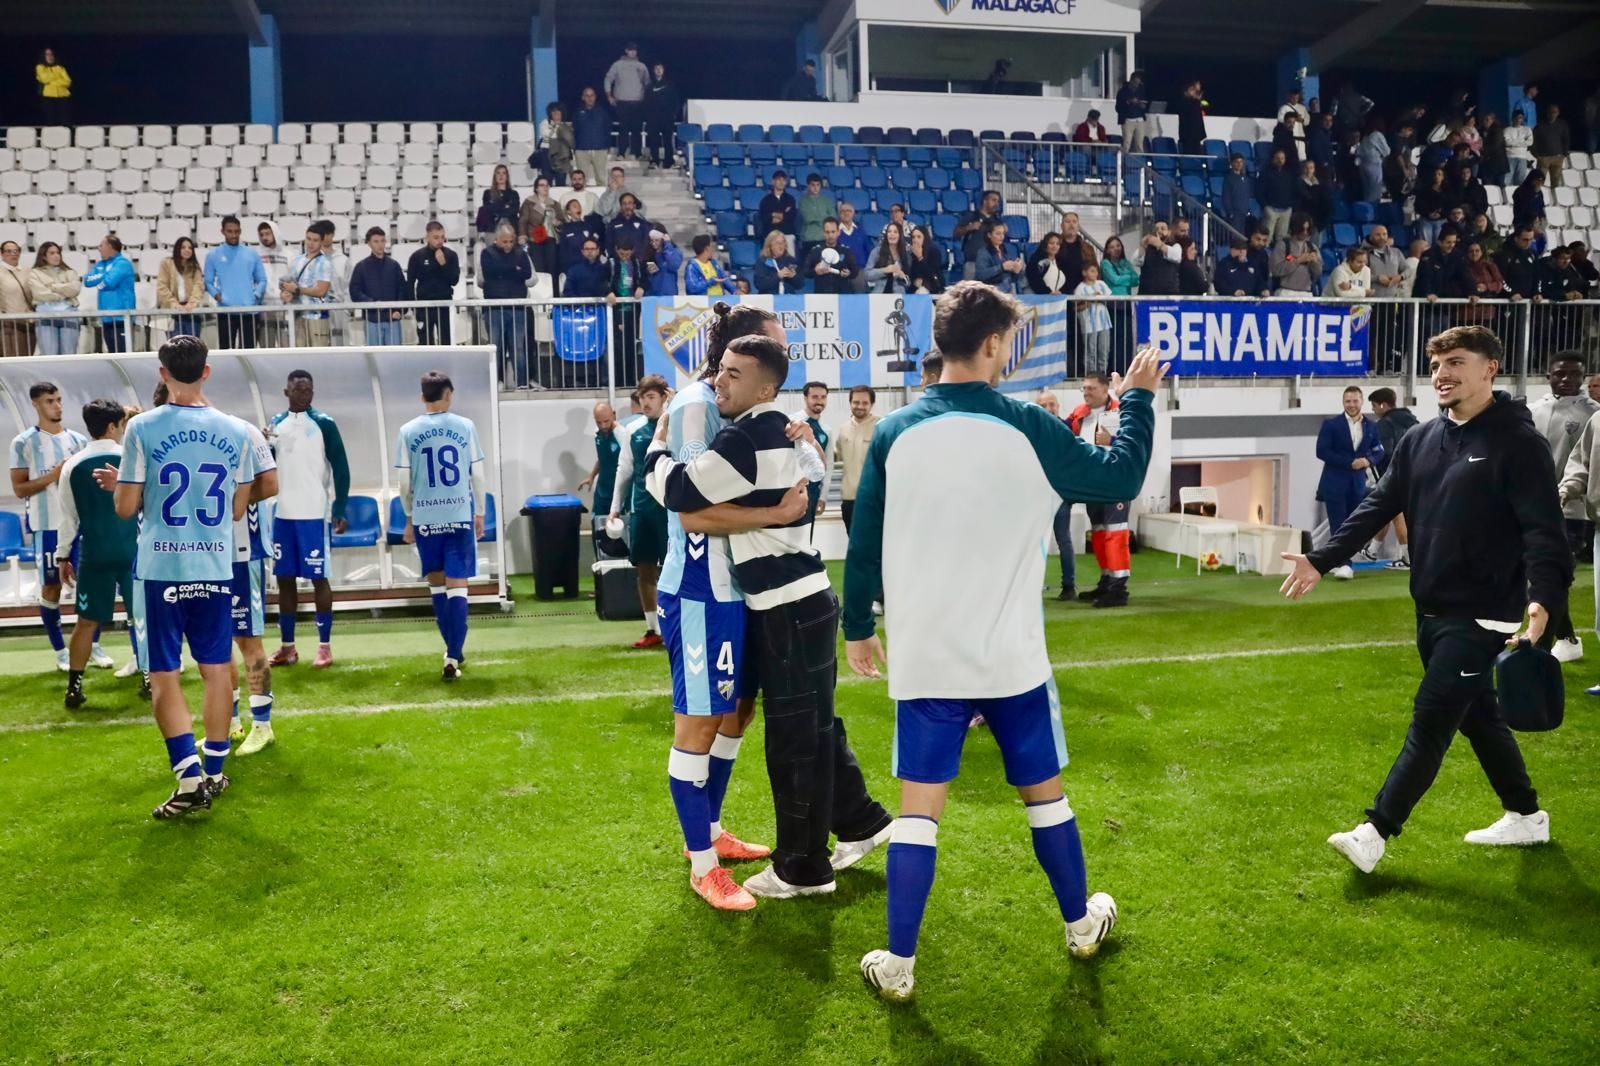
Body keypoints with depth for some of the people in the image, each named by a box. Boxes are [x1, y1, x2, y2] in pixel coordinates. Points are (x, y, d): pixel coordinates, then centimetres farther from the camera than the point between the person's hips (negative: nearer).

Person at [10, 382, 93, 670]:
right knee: (51, 586, 4)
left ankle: (93, 645, 16)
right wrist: (53, 475, -17)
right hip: (48, 526, -4)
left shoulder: (78, 439, 9)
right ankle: (60, 651, 13)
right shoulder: (23, 443, -3)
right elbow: (18, 489, -5)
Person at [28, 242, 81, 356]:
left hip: (69, 314, 2)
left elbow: (75, 288, 2)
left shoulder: (69, 272, 19)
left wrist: (53, 286, 1)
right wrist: (65, 294, 1)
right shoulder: (35, 273, 12)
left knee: (69, 354, -3)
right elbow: (40, 293, -3)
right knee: (49, 355, -8)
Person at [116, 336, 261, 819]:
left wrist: (121, 484, 18)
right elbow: (238, 510, 7)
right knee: (216, 668, 12)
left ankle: (189, 776, -3)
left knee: (164, 674, 5)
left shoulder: (143, 428, -8)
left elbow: (126, 508, -4)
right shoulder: (235, 430, 0)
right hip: (216, 567, 3)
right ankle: (214, 772, 19)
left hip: (161, 567, -2)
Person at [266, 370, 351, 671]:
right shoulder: (275, 423, 10)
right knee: (284, 578, 8)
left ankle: (324, 646, 5)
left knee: (318, 577, -1)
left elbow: (340, 468, -7)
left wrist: (340, 509, -13)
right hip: (282, 514, 5)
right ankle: (287, 646, 17)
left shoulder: (324, 423, -6)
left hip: (314, 514, -5)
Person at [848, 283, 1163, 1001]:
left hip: (925, 659, 1)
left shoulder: (895, 432, -4)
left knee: (918, 809, 6)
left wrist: (857, 627, 14)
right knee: (1043, 792, 18)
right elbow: (1119, 480, 5)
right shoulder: (1027, 428, -9)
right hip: (1012, 658, 0)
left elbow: (863, 544, 1)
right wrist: (1138, 399, 18)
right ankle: (1081, 923, 37)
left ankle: (899, 965, 11)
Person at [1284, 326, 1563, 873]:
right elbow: (1377, 507, 7)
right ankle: (1526, 815, 36)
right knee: (1477, 716, 18)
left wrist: (1542, 598, -35)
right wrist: (1321, 560, -1)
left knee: (1430, 721, -5)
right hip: (1431, 611, 7)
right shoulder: (1420, 440, 8)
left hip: (1481, 616, -7)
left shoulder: (1518, 442, -12)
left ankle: (1374, 832, 0)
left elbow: (1543, 529, -20)